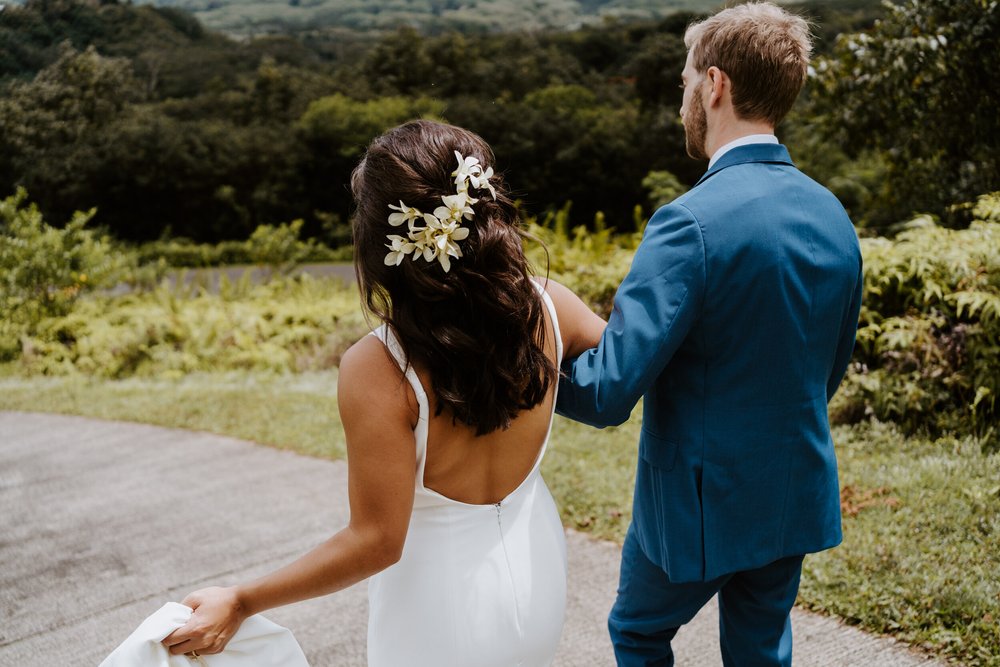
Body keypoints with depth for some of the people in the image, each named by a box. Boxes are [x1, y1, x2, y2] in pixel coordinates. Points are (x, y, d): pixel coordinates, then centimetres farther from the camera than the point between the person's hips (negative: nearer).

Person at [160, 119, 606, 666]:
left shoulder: (377, 370, -28)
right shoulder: (545, 307, -16)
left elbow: (376, 540, -23)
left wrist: (241, 602, -15)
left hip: (442, 604, -4)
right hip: (536, 575, 5)